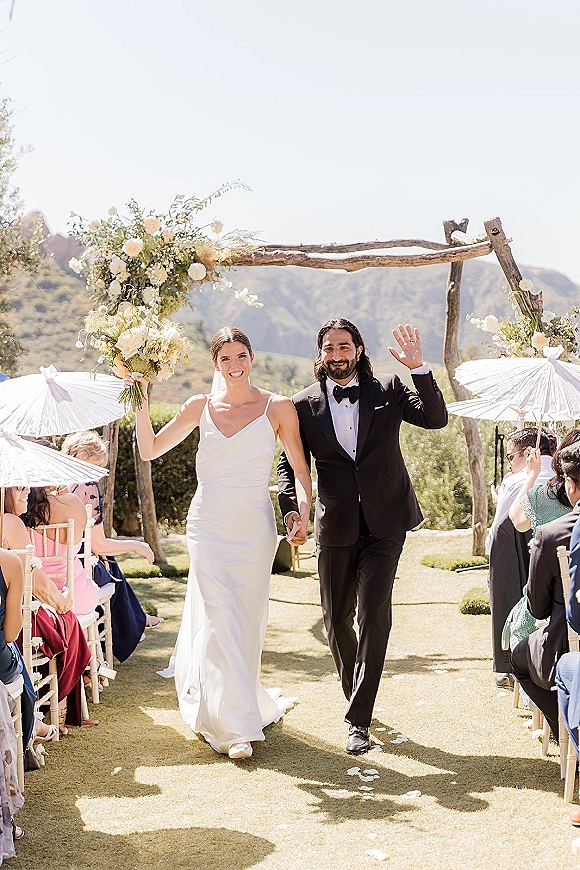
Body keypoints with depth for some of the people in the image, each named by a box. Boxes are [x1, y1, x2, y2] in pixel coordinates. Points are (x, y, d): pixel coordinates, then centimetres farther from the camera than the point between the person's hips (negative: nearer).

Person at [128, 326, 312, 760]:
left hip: (255, 528, 0)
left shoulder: (279, 408, 0)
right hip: (209, 525, 0)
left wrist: (303, 509, -13)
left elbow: (301, 468, 4)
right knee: (221, 618, -8)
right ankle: (237, 725, -2)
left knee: (247, 621, 9)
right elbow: (150, 449, 9)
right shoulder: (201, 407, 5)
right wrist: (141, 403, -2)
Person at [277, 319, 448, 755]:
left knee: (375, 615, -10)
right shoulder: (305, 405, 3)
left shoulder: (388, 391, 1)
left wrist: (419, 368, -20)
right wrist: (290, 509, -8)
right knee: (337, 619, 11)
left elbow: (436, 418, -10)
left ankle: (360, 719, -3)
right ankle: (356, 695, 37)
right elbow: (289, 463, 8)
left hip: (384, 525, -2)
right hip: (335, 527, 2)